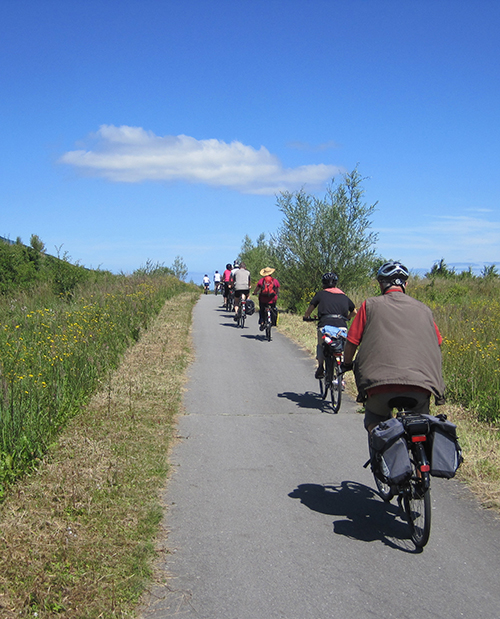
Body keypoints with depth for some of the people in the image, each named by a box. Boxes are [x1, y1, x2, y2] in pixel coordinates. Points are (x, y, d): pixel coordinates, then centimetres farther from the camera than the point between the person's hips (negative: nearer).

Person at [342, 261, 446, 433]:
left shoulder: (370, 305, 12)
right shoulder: (423, 309, 20)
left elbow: (351, 342, 13)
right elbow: (437, 344, 29)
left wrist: (347, 364, 33)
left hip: (381, 383, -2)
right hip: (420, 387, 2)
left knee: (374, 421, 25)